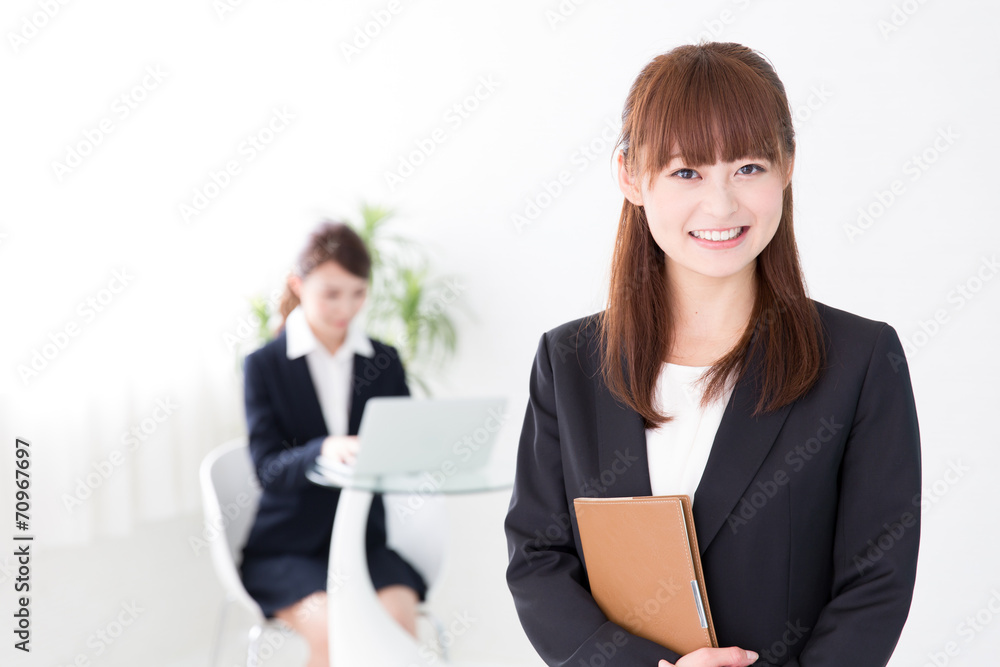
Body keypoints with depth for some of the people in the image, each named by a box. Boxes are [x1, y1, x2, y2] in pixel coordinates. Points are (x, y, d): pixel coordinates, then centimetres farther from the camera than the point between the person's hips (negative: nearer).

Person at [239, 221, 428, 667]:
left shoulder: (385, 362, 10)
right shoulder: (264, 365, -1)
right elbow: (269, 469, -12)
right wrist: (325, 450, -33)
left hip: (364, 541, 3)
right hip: (285, 547, -2)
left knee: (399, 616, -27)